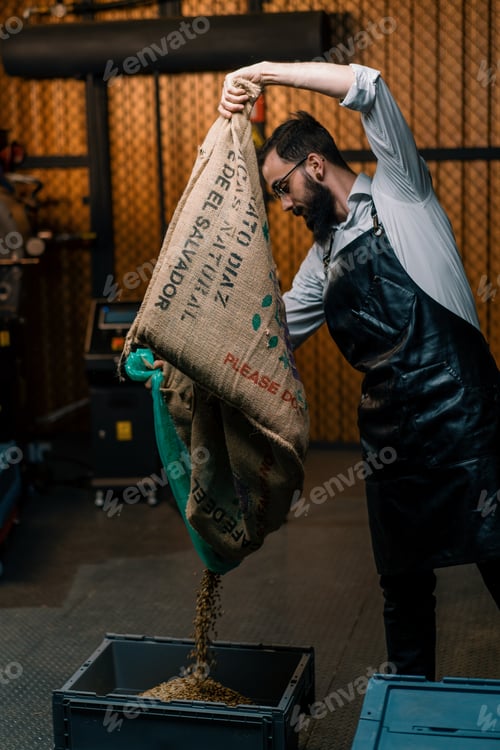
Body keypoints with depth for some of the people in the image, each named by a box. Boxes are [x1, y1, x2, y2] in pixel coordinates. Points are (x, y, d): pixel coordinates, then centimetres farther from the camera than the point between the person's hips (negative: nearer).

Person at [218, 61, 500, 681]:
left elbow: (368, 87, -11)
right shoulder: (323, 258, 20)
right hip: (391, 436, 7)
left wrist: (261, 71, -7)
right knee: (404, 583, 14)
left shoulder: (397, 194, 2)